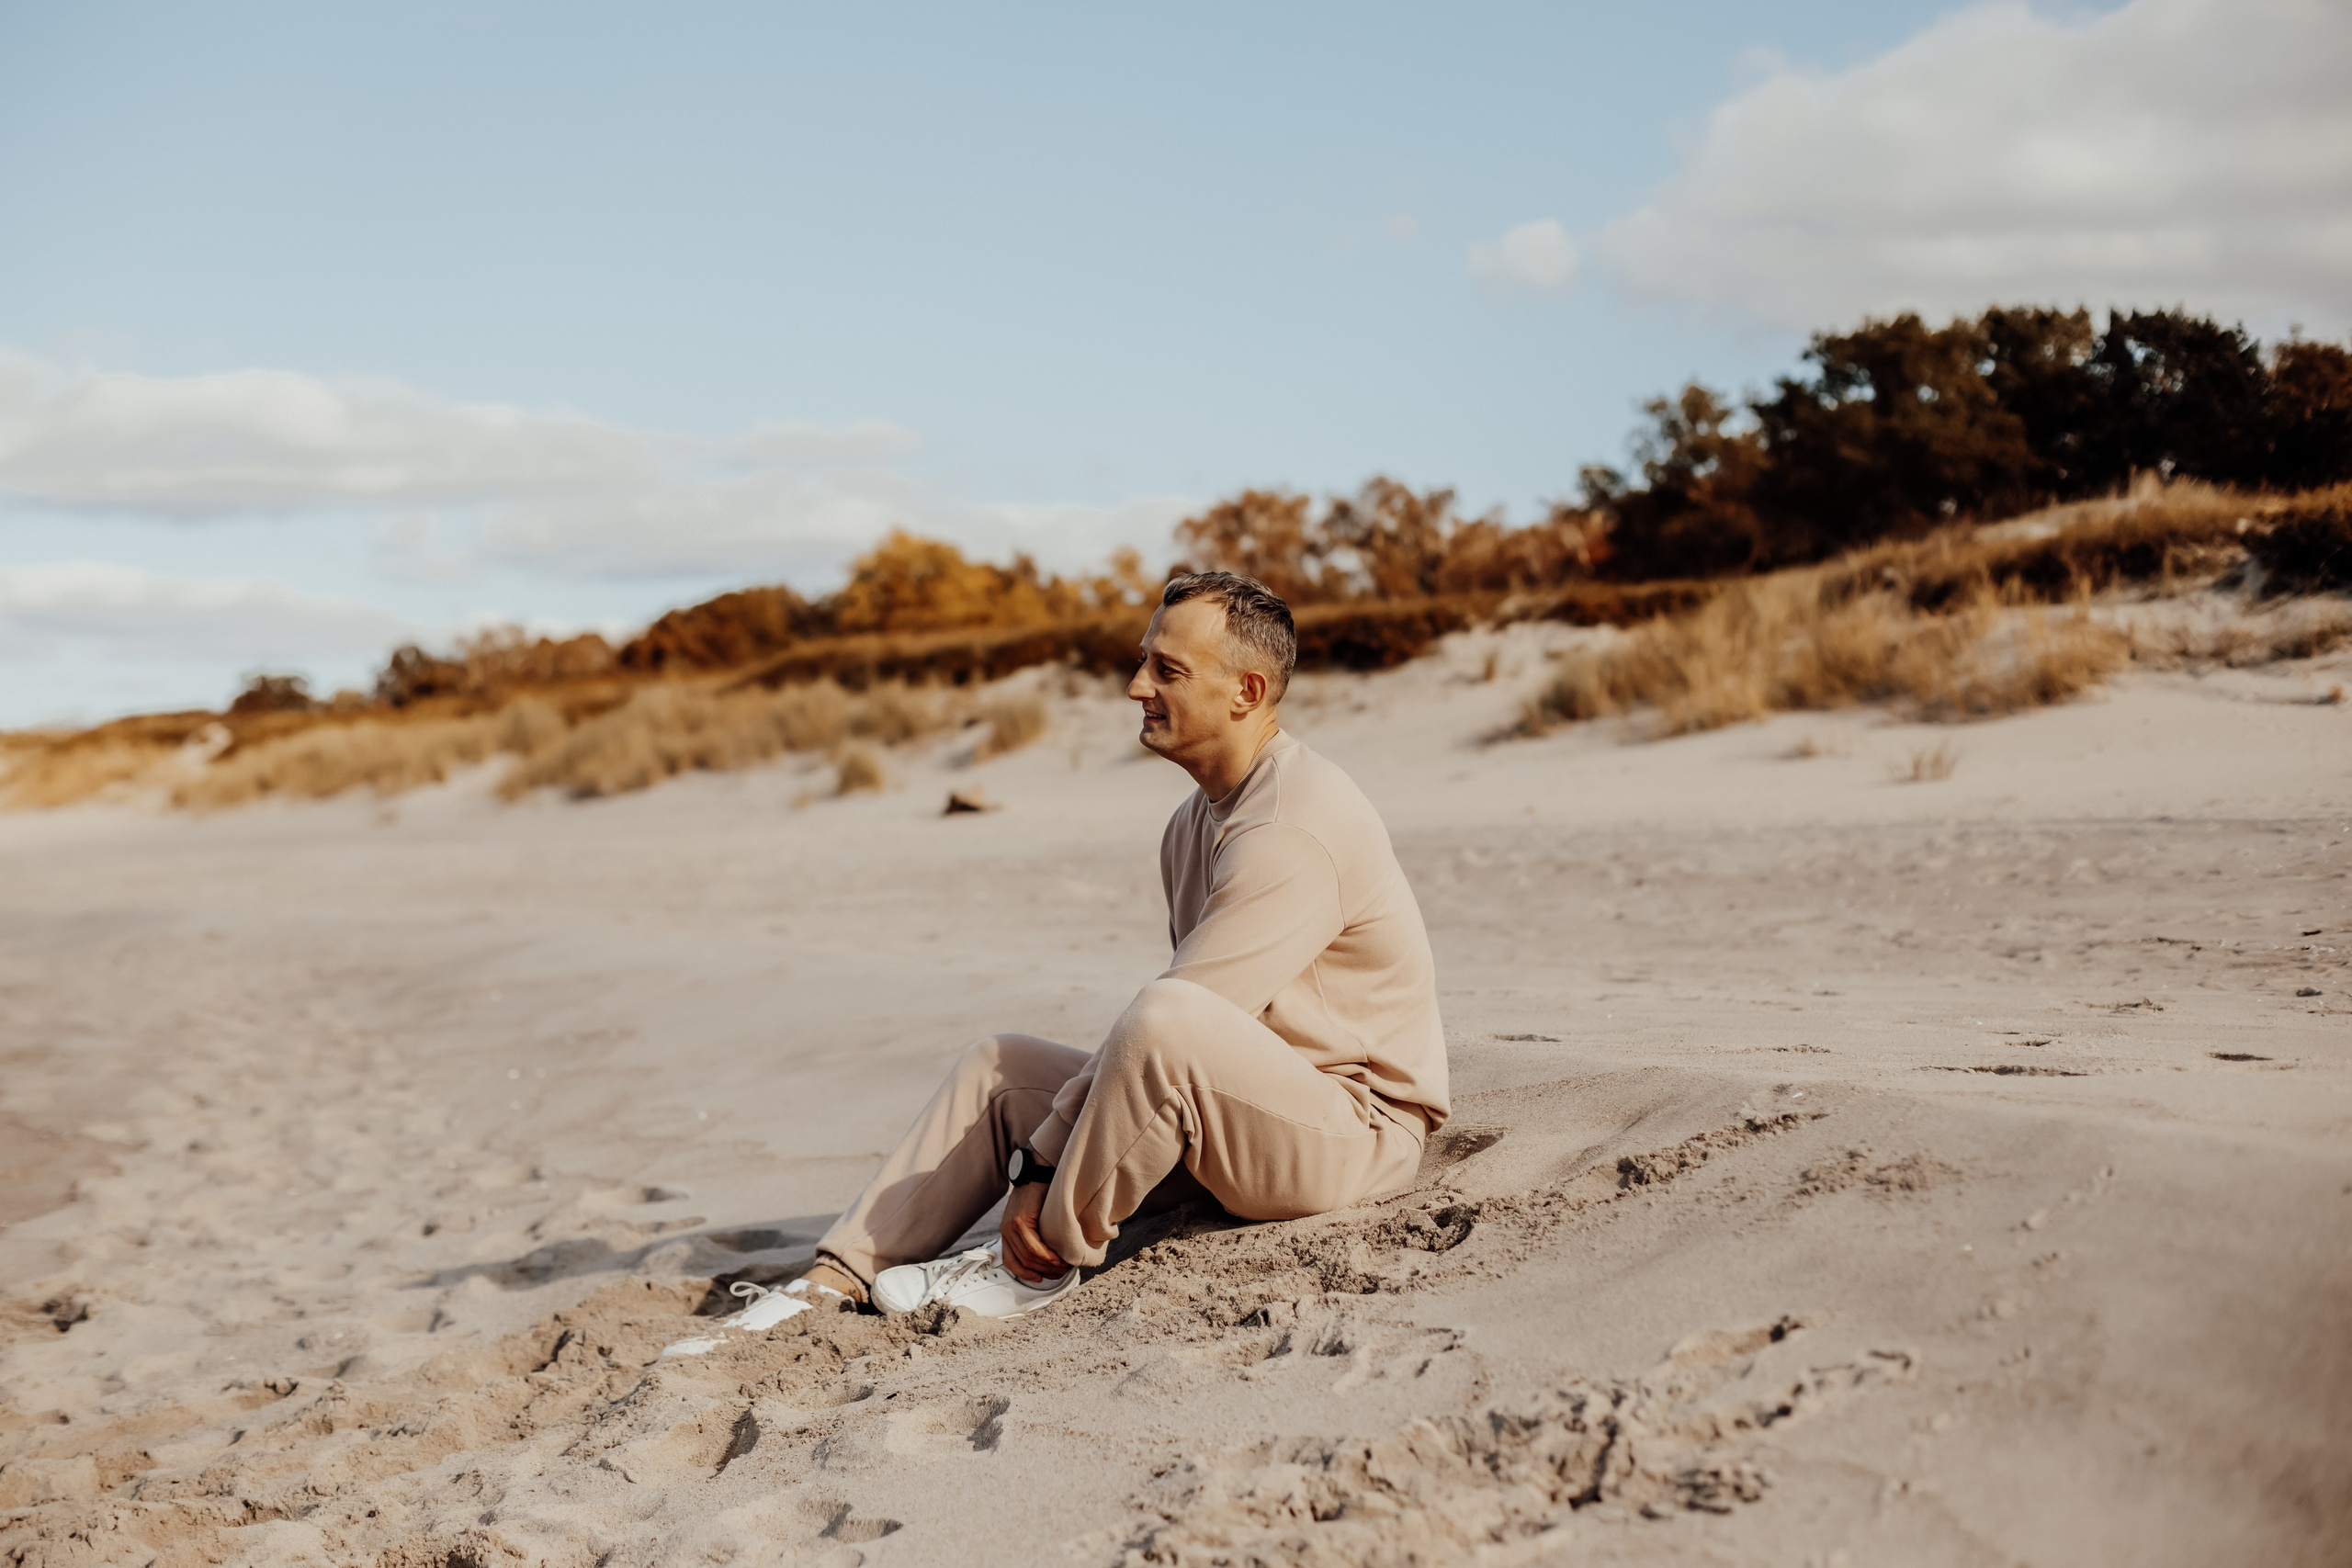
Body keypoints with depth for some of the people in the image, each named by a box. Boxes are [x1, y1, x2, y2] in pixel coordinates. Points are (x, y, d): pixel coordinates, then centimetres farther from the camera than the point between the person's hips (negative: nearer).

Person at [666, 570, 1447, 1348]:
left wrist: (1040, 1169, -20)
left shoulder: (1293, 828, -21)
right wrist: (1045, 1162, 1)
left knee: (1168, 1021, -36)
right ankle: (838, 1279, -2)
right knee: (999, 1064, 6)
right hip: (1239, 1110, 10)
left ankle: (1042, 1259, -16)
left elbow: (1170, 1025, -25)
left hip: (1355, 1129, -10)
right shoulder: (1199, 821, 11)